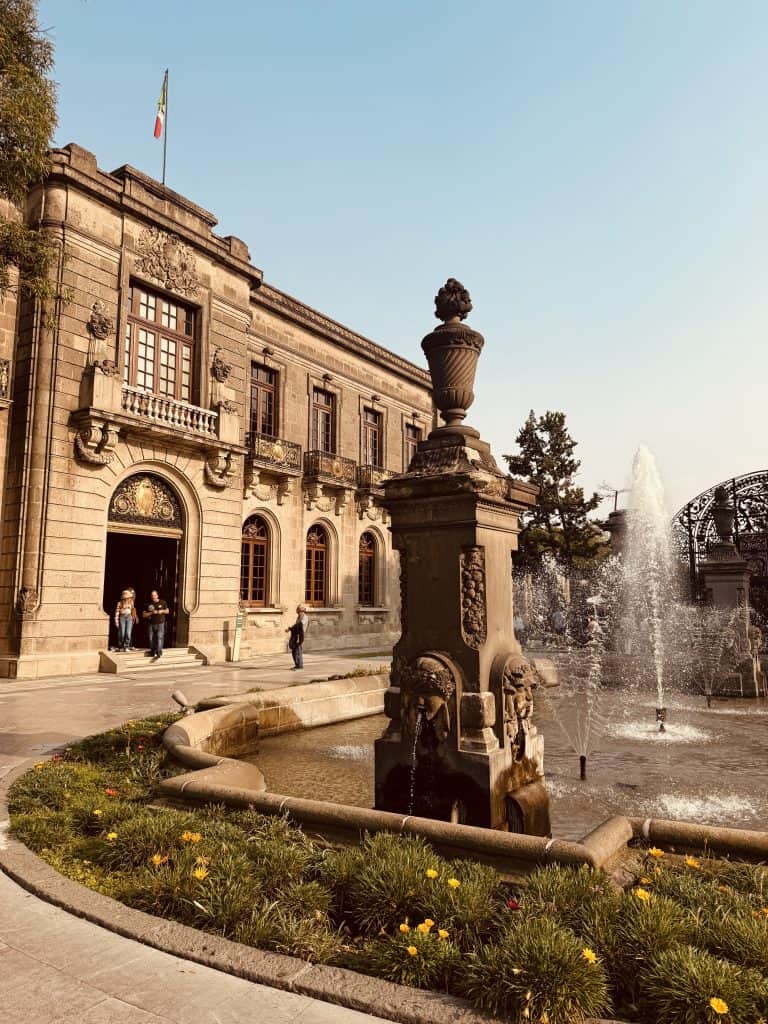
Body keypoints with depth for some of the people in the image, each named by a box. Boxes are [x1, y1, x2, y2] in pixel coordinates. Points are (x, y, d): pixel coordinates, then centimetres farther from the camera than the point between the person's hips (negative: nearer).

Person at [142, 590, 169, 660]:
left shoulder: (163, 602, 2)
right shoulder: (148, 604, 2)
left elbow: (167, 611, 12)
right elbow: (143, 615, 2)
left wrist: (162, 611, -9)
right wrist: (151, 613, -14)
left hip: (160, 623, -2)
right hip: (151, 624, 2)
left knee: (159, 638, -13)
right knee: (151, 639, 6)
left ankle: (159, 654, -17)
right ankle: (153, 652, 27)